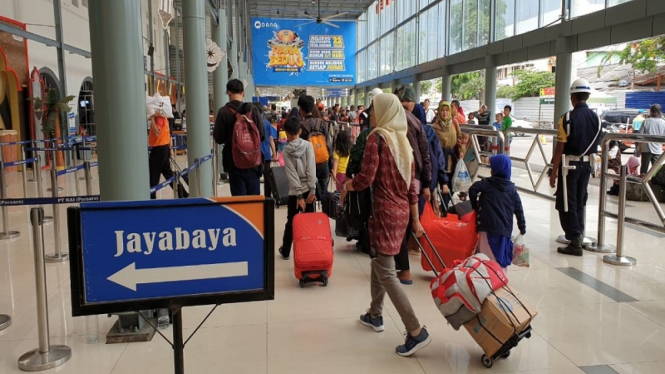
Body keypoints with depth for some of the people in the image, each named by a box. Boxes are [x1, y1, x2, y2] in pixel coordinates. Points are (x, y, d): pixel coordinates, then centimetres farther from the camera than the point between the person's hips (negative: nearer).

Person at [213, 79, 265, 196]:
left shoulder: (224, 112, -9)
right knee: (254, 197, 13)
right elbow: (262, 136, 3)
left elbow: (219, 138, -6)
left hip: (234, 162, -2)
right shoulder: (253, 110, -2)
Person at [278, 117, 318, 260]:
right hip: (308, 189, 0)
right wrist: (312, 190, -10)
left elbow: (292, 175, -11)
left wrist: (299, 195, -11)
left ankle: (285, 251, 24)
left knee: (291, 222, 12)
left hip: (294, 192, 0)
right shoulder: (308, 145, -6)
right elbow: (311, 169, -12)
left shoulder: (286, 152, -7)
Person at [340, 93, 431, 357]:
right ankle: (375, 315, 35)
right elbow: (411, 184, 12)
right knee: (379, 262, 22)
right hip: (402, 211, 9)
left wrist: (346, 186, 4)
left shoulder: (377, 137, -11)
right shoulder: (403, 140, 11)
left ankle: (416, 332, -6)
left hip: (386, 211, -9)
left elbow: (366, 178, -18)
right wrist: (415, 219, 16)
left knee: (386, 272, -4)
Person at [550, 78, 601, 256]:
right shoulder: (596, 118, 3)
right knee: (579, 202, 18)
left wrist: (554, 172, -9)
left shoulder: (568, 117, -14)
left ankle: (575, 242, 1)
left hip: (569, 164, -6)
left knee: (566, 203, 1)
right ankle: (578, 236, 26)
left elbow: (560, 148, -14)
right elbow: (595, 145, 9)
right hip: (587, 164, 6)